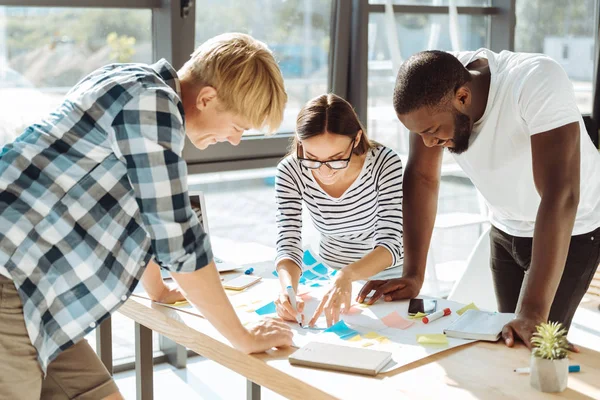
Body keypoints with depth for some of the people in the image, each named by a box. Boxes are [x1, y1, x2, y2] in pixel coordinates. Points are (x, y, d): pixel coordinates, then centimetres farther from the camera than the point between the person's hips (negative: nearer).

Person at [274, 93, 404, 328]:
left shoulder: (385, 164, -24)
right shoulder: (290, 172, -20)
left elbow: (390, 244, -28)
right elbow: (288, 245, -22)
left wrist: (347, 275, -47)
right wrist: (288, 289, -43)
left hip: (389, 272, -1)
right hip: (329, 274, 2)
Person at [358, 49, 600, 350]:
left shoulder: (537, 83, -36)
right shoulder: (432, 93, -21)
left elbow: (560, 198, -41)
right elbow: (421, 177, -15)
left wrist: (533, 314, -46)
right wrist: (413, 275, -22)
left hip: (571, 231, -4)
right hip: (507, 229, 5)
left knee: (534, 345, -9)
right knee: (509, 340, 8)